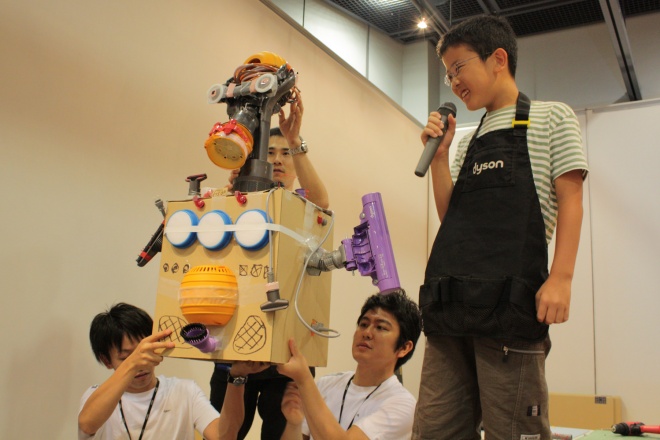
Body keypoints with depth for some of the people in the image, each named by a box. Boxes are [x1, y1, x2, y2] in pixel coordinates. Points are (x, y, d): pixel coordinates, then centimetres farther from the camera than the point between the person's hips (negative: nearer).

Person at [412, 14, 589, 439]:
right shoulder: (469, 141, 25)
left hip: (510, 299, -6)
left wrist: (560, 277, -13)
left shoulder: (551, 117, 9)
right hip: (451, 302, 6)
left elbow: (570, 199, -1)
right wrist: (439, 154, 8)